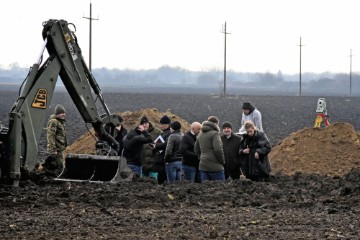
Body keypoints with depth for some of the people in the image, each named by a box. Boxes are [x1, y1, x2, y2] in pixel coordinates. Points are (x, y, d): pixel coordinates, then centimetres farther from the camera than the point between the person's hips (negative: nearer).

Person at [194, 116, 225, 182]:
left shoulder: (200, 134, 15)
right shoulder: (214, 134, -10)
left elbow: (196, 150, 22)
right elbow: (218, 149, -18)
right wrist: (222, 161, -5)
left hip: (202, 165, 7)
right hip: (215, 166, -7)